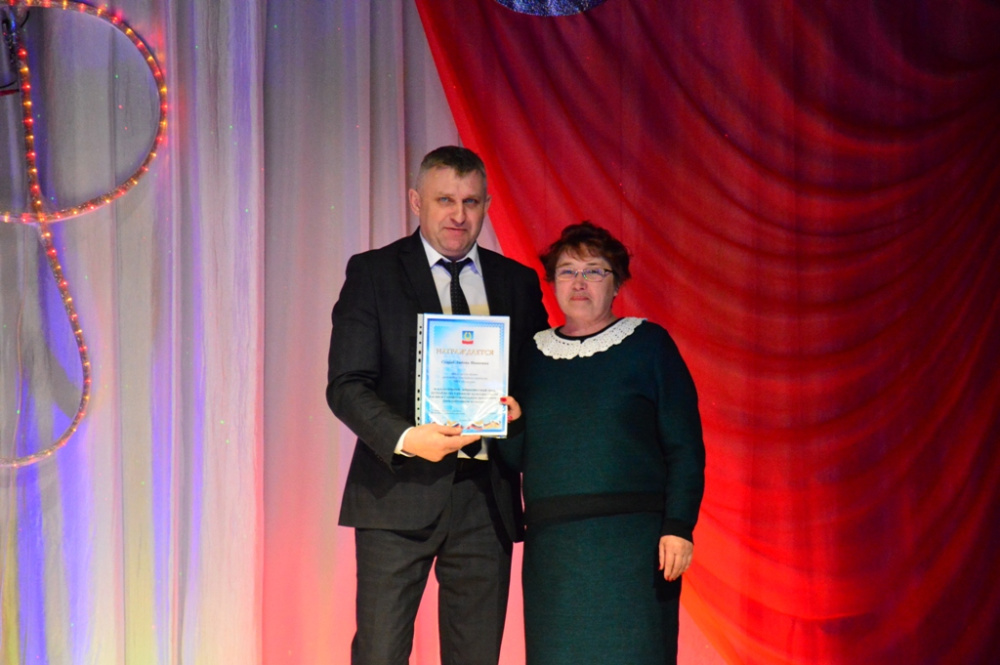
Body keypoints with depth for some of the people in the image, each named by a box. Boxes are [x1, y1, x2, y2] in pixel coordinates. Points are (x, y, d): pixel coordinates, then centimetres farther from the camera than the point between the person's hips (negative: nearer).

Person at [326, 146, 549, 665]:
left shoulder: (518, 283, 13)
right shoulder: (372, 273, 3)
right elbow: (346, 385, -4)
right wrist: (404, 438, -22)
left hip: (487, 498, 3)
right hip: (400, 491, -3)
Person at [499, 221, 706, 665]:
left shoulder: (648, 344, 3)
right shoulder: (534, 355, 13)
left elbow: (685, 448, -2)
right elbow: (516, 459, 16)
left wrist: (679, 527, -11)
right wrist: (512, 422, -5)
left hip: (631, 540, -3)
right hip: (552, 544, 4)